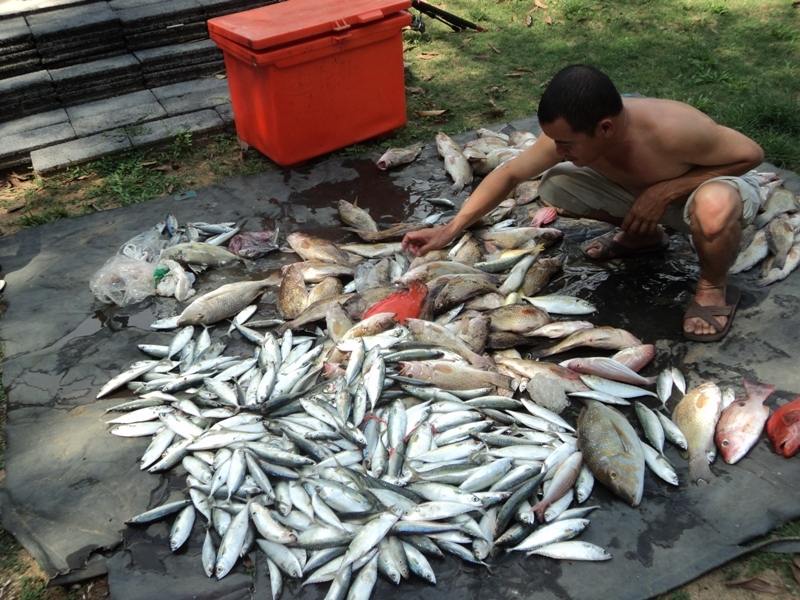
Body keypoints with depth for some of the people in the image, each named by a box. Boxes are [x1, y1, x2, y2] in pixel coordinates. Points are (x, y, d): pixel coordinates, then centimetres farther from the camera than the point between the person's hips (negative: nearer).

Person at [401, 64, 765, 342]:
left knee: (714, 207, -42)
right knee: (554, 187, -12)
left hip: (710, 187, -5)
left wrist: (667, 189, -33)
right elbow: (510, 175, -14)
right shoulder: (572, 132, -26)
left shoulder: (672, 131, -41)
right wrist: (451, 229, -19)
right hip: (643, 193, 5)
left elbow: (751, 154, -25)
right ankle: (643, 235, 12)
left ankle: (713, 288, -8)